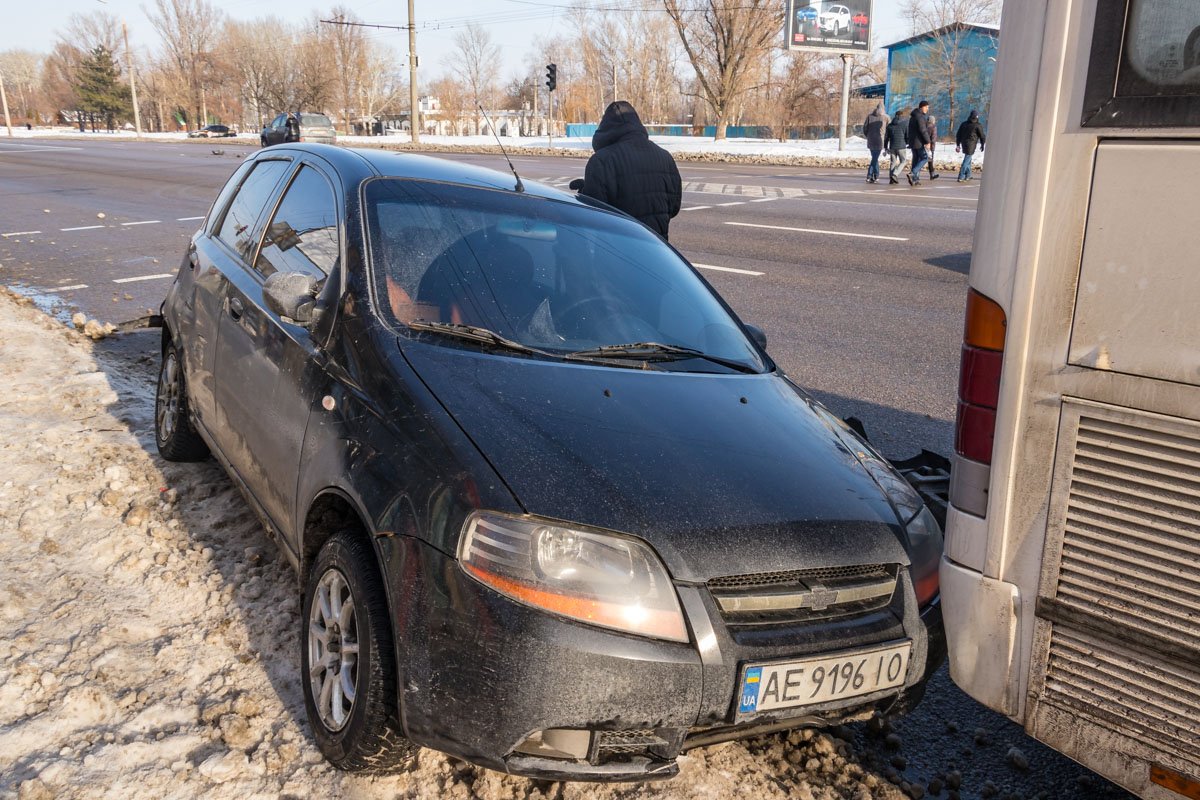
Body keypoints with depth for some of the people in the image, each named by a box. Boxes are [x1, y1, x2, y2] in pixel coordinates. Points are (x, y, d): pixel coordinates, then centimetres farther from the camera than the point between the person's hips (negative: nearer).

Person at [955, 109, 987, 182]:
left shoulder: (964, 124, 8)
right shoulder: (978, 126, -9)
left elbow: (958, 135, 12)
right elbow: (982, 136, -2)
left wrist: (958, 145, 18)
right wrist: (982, 145, 14)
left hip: (964, 144, 6)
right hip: (971, 145, -6)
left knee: (968, 159, 21)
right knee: (966, 161, -6)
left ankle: (968, 176, 27)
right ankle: (961, 177, -11)